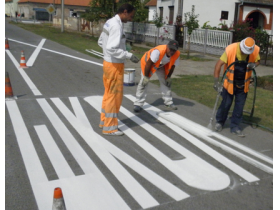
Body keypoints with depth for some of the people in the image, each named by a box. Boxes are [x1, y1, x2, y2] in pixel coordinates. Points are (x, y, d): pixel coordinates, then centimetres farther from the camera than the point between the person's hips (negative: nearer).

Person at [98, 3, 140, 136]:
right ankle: (109, 127, 10)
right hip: (115, 65, -10)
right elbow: (112, 48, -31)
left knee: (109, 93, 18)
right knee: (114, 95, 0)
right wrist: (129, 56, -25)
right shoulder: (117, 26, -22)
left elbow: (101, 42, 18)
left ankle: (104, 121, 30)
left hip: (108, 63, 10)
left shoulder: (109, 22, 9)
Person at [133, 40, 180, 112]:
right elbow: (149, 63, -32)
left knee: (166, 82, 5)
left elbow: (172, 66, -6)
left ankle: (168, 102, 18)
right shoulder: (158, 51, -41)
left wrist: (168, 77, 2)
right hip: (148, 62, -5)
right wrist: (146, 76, -24)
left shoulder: (177, 55, -23)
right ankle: (138, 104, -5)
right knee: (143, 82, -11)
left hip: (161, 65, 5)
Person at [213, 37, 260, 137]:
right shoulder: (231, 49, -23)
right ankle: (219, 122, 28)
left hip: (243, 84, 3)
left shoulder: (256, 50, -12)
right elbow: (219, 64, -21)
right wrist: (216, 82, -26)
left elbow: (257, 60, 9)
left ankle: (235, 126, 20)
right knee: (226, 103, 5)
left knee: (240, 105, 7)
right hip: (230, 82, -3)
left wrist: (254, 65, -18)